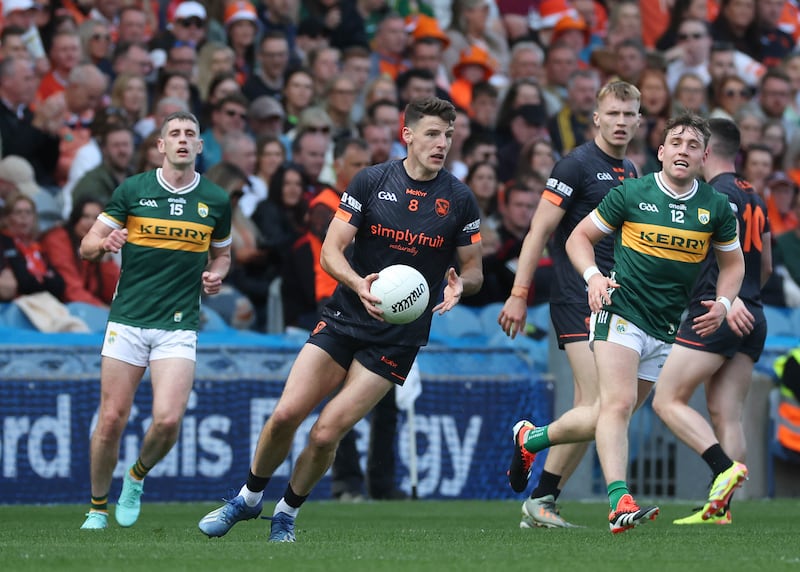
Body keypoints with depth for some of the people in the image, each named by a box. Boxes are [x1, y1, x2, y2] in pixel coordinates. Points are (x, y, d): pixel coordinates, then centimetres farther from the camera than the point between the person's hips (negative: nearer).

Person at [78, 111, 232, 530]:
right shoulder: (132, 190, 1)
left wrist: (215, 274, -1)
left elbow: (221, 254, 21)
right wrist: (105, 243, -18)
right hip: (128, 321, 0)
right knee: (111, 420, -3)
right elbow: (86, 246, 5)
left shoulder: (216, 200, 5)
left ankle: (137, 478, 16)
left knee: (168, 420, -15)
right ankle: (98, 507, 17)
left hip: (179, 326, 0)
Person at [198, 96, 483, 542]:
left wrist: (460, 284, -19)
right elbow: (331, 250, -5)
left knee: (327, 433, -11)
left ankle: (288, 513, 13)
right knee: (286, 415, -9)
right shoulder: (371, 182, -2)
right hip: (344, 320, 1)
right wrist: (358, 283, -26)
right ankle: (249, 498, 17)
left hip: (398, 338, -1)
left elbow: (473, 270, 6)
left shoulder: (460, 200, -2)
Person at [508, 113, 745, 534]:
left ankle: (530, 438, 31)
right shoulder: (631, 194, -4)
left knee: (613, 416, 9)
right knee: (618, 403, -22)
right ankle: (620, 502, -31)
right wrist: (593, 276, -14)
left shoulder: (716, 207, 4)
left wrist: (723, 303, -1)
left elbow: (732, 262, 18)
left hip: (667, 330, 4)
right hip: (621, 312, -4)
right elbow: (580, 237, 5)